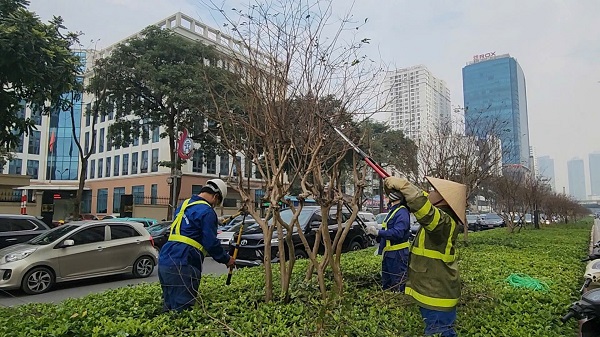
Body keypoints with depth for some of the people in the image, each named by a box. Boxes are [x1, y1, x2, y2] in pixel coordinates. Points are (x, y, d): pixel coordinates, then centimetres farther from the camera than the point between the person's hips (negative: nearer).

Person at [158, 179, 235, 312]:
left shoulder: (184, 205, 19)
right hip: (181, 266, -9)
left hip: (164, 260, 9)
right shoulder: (207, 212, -10)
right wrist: (226, 259, 2)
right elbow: (211, 242, -12)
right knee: (182, 309, -4)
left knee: (170, 307, 16)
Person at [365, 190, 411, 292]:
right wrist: (375, 232, 7)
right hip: (388, 253, 10)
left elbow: (397, 233, -29)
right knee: (386, 283, 20)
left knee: (398, 287, -2)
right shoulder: (392, 211, 15)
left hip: (397, 254, -10)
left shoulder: (402, 213, -17)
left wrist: (378, 232, -28)